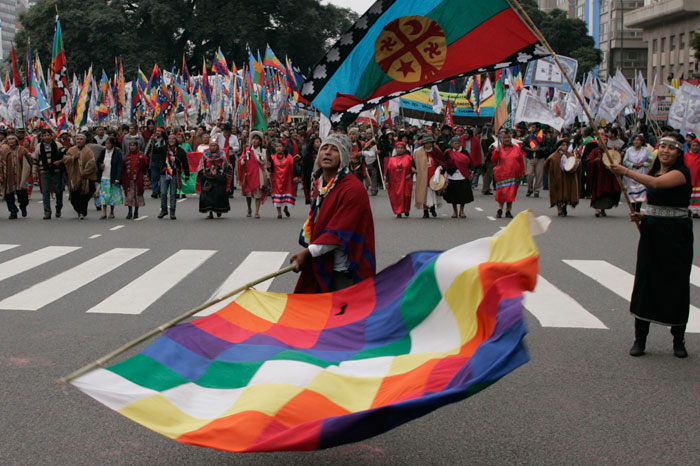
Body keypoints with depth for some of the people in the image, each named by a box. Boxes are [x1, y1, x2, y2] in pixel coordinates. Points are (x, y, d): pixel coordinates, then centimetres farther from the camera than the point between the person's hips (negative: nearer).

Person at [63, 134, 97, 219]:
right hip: (74, 177, 2)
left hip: (85, 178, -2)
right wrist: (74, 157, -17)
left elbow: (91, 164, -9)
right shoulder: (71, 150, 10)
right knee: (74, 197, 3)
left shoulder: (88, 152, 1)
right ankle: (79, 211, 25)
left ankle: (82, 213, 2)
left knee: (84, 196, -6)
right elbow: (65, 159, -2)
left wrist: (83, 173, -15)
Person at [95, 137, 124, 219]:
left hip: (113, 178, -3)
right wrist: (100, 165, -6)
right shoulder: (103, 152, 6)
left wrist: (117, 179, -15)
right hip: (104, 178, 3)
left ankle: (111, 212, 17)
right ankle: (104, 213, -1)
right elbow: (97, 161, 18)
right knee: (104, 195, -2)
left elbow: (120, 166, -8)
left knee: (113, 195, 5)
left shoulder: (117, 153, -6)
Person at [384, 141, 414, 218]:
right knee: (396, 197, -3)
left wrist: (411, 174, -10)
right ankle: (398, 212, 6)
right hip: (394, 182, 1)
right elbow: (388, 171, 5)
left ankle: (406, 210, 21)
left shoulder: (408, 158, 2)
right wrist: (387, 181, -2)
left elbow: (414, 168, 7)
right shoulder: (391, 159, 4)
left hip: (405, 181, -1)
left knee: (406, 196, -2)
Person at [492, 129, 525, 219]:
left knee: (511, 193, 1)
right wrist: (496, 151, -15)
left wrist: (522, 172, 5)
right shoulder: (499, 148, 3)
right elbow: (493, 160, -2)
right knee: (501, 193, -3)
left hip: (513, 175, 1)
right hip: (502, 174, -1)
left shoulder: (517, 148, 6)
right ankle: (500, 209, 11)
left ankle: (508, 211, 9)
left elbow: (521, 161, 9)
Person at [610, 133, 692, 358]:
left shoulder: (682, 172, -10)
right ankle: (640, 338, 11)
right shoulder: (654, 172, 12)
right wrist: (641, 216, 5)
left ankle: (678, 340, 14)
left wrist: (626, 171, -28)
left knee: (677, 286, 1)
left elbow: (657, 183, -29)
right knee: (644, 282, 3)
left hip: (676, 236, -6)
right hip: (651, 232, 6)